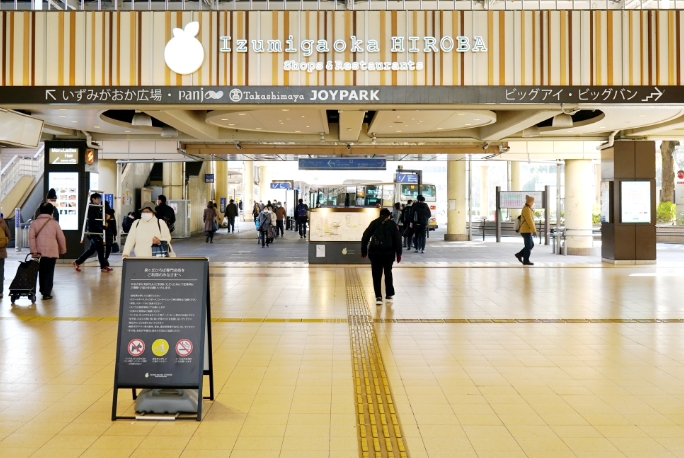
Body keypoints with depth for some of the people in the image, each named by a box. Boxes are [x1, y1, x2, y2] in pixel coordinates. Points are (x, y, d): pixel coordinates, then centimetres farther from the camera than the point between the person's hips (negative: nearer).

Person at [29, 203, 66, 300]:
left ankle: (42, 290, 28)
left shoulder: (34, 223, 4)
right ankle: (46, 293, -6)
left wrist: (33, 250, -8)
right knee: (49, 273, 0)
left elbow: (31, 237, -7)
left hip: (39, 252, 2)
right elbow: (61, 238, 1)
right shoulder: (54, 223, 0)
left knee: (41, 271, 18)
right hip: (52, 251, -2)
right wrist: (62, 250, 14)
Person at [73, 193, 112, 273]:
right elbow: (92, 221, -20)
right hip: (93, 231, -9)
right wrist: (102, 227, -24)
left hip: (97, 231, 9)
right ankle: (104, 266, 0)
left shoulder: (98, 208, 16)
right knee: (100, 248, -6)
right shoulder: (91, 208, -10)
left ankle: (77, 262, 22)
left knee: (92, 249, 13)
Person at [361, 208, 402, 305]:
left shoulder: (374, 223, 10)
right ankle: (389, 295, 21)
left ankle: (378, 297, -5)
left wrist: (363, 251, 12)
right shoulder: (392, 224, 9)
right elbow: (398, 239, 3)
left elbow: (365, 236, 6)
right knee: (388, 273, 15)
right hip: (389, 252, 0)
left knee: (376, 275, 2)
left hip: (375, 252, 0)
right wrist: (398, 253, 7)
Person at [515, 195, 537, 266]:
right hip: (526, 231, -10)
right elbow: (529, 221, -22)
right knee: (528, 246, -3)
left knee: (531, 245, 14)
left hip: (527, 231, 10)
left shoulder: (527, 209, 16)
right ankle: (526, 261, 4)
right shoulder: (526, 209, -17)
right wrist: (534, 230, -20)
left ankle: (519, 254, 15)